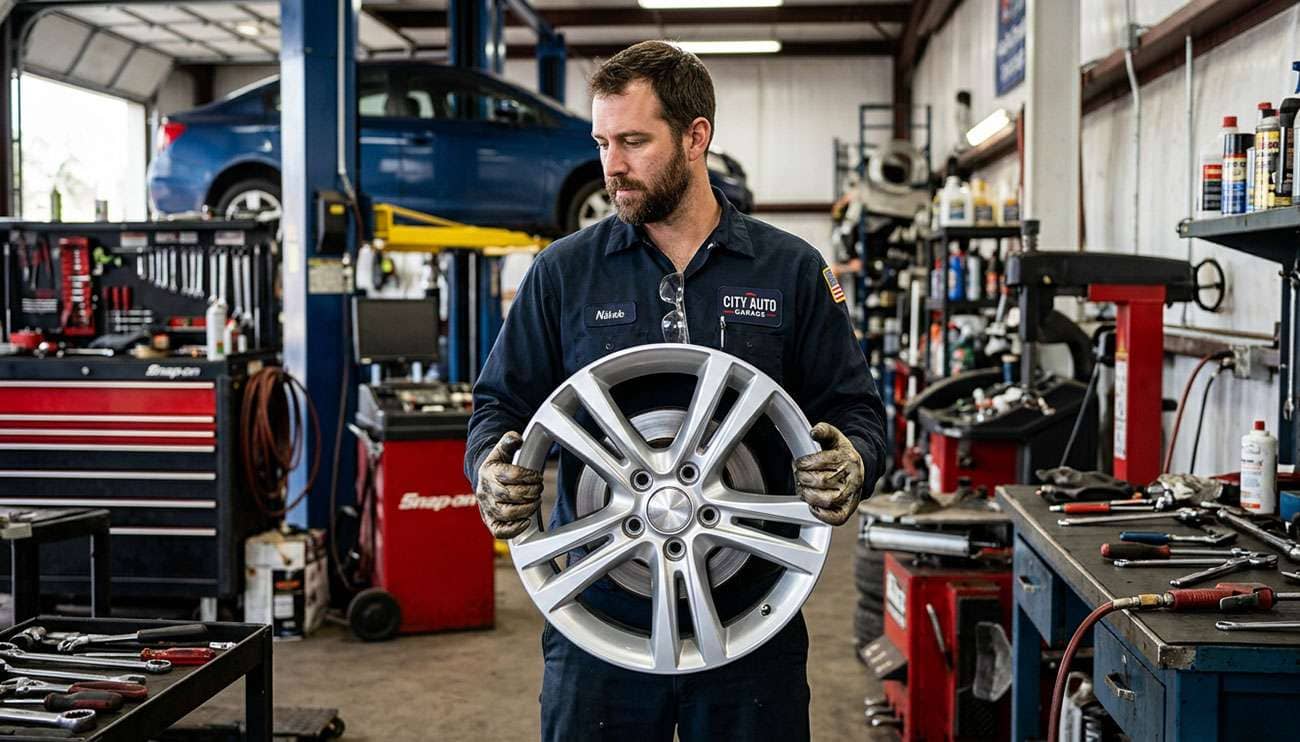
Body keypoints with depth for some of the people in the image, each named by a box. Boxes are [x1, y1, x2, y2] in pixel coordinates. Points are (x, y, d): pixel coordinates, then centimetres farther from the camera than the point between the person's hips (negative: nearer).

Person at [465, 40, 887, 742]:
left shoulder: (792, 271, 3)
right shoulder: (564, 271, 4)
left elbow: (854, 408, 5)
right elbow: (501, 404, 6)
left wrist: (851, 462, -17)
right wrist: (492, 468, -16)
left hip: (751, 613, 0)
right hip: (599, 616, 0)